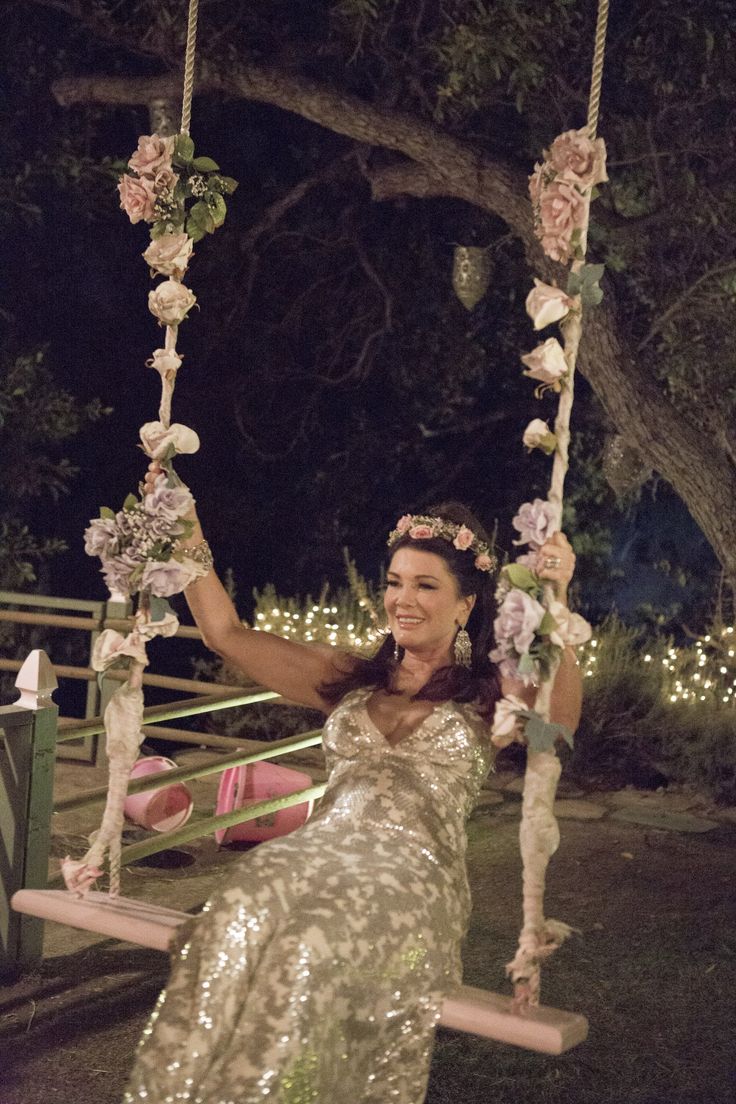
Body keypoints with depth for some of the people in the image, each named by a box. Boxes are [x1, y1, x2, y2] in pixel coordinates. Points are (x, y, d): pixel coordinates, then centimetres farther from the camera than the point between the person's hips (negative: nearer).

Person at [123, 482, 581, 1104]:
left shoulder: (488, 694, 11)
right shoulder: (351, 680, 23)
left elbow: (560, 715, -14)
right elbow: (225, 633, 21)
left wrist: (554, 608, -29)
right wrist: (187, 535, 13)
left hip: (415, 874, -3)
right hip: (315, 853, 3)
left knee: (313, 944, -36)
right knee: (237, 922, -31)